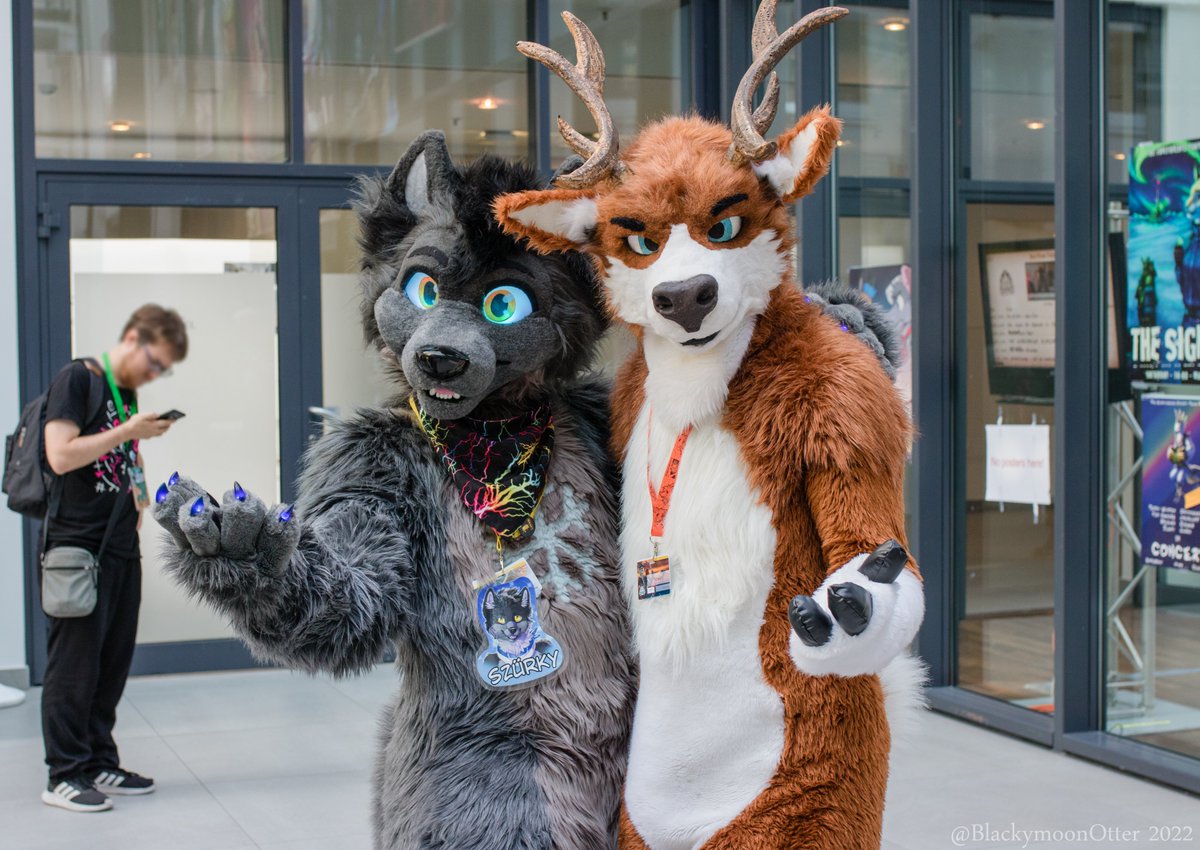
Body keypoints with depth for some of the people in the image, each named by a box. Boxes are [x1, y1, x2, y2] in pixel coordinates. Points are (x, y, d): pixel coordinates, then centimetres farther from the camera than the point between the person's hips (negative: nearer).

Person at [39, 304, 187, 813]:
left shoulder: (128, 395, 18)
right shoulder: (77, 379, -7)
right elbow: (61, 455, -17)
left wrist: (136, 499, 10)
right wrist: (128, 432, -15)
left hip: (121, 550, 8)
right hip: (78, 547, -8)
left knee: (113, 664, 11)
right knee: (75, 665, -4)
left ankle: (100, 765, 20)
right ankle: (64, 776, 3)